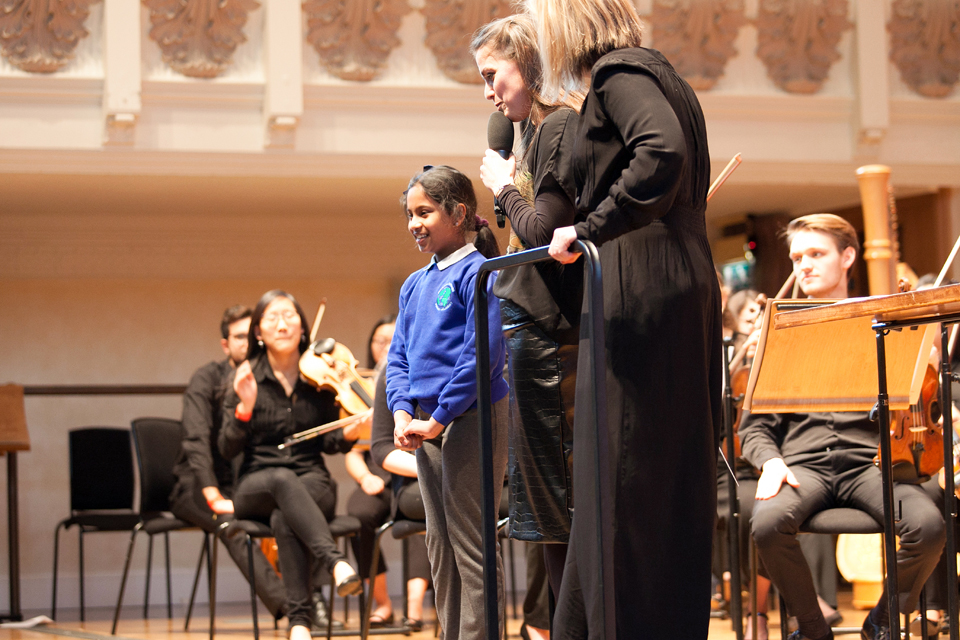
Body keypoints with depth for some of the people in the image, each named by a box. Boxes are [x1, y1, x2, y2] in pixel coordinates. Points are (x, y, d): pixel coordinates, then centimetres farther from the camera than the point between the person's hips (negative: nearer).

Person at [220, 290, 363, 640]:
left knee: (284, 519, -36)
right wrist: (244, 407, -21)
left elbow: (328, 442, 6)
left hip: (312, 483, 0)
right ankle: (337, 562, -53)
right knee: (283, 479, -38)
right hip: (257, 487, 0)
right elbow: (228, 449, -4)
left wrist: (349, 433, -16)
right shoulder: (247, 378, 0)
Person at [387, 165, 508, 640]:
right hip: (426, 425, 8)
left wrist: (438, 419, -18)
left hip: (470, 418, -8)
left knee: (470, 544, -5)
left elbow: (483, 354, -17)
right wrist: (403, 413, -4)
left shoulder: (475, 272, -9)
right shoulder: (414, 285, 15)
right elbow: (398, 355, 14)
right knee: (439, 546, 12)